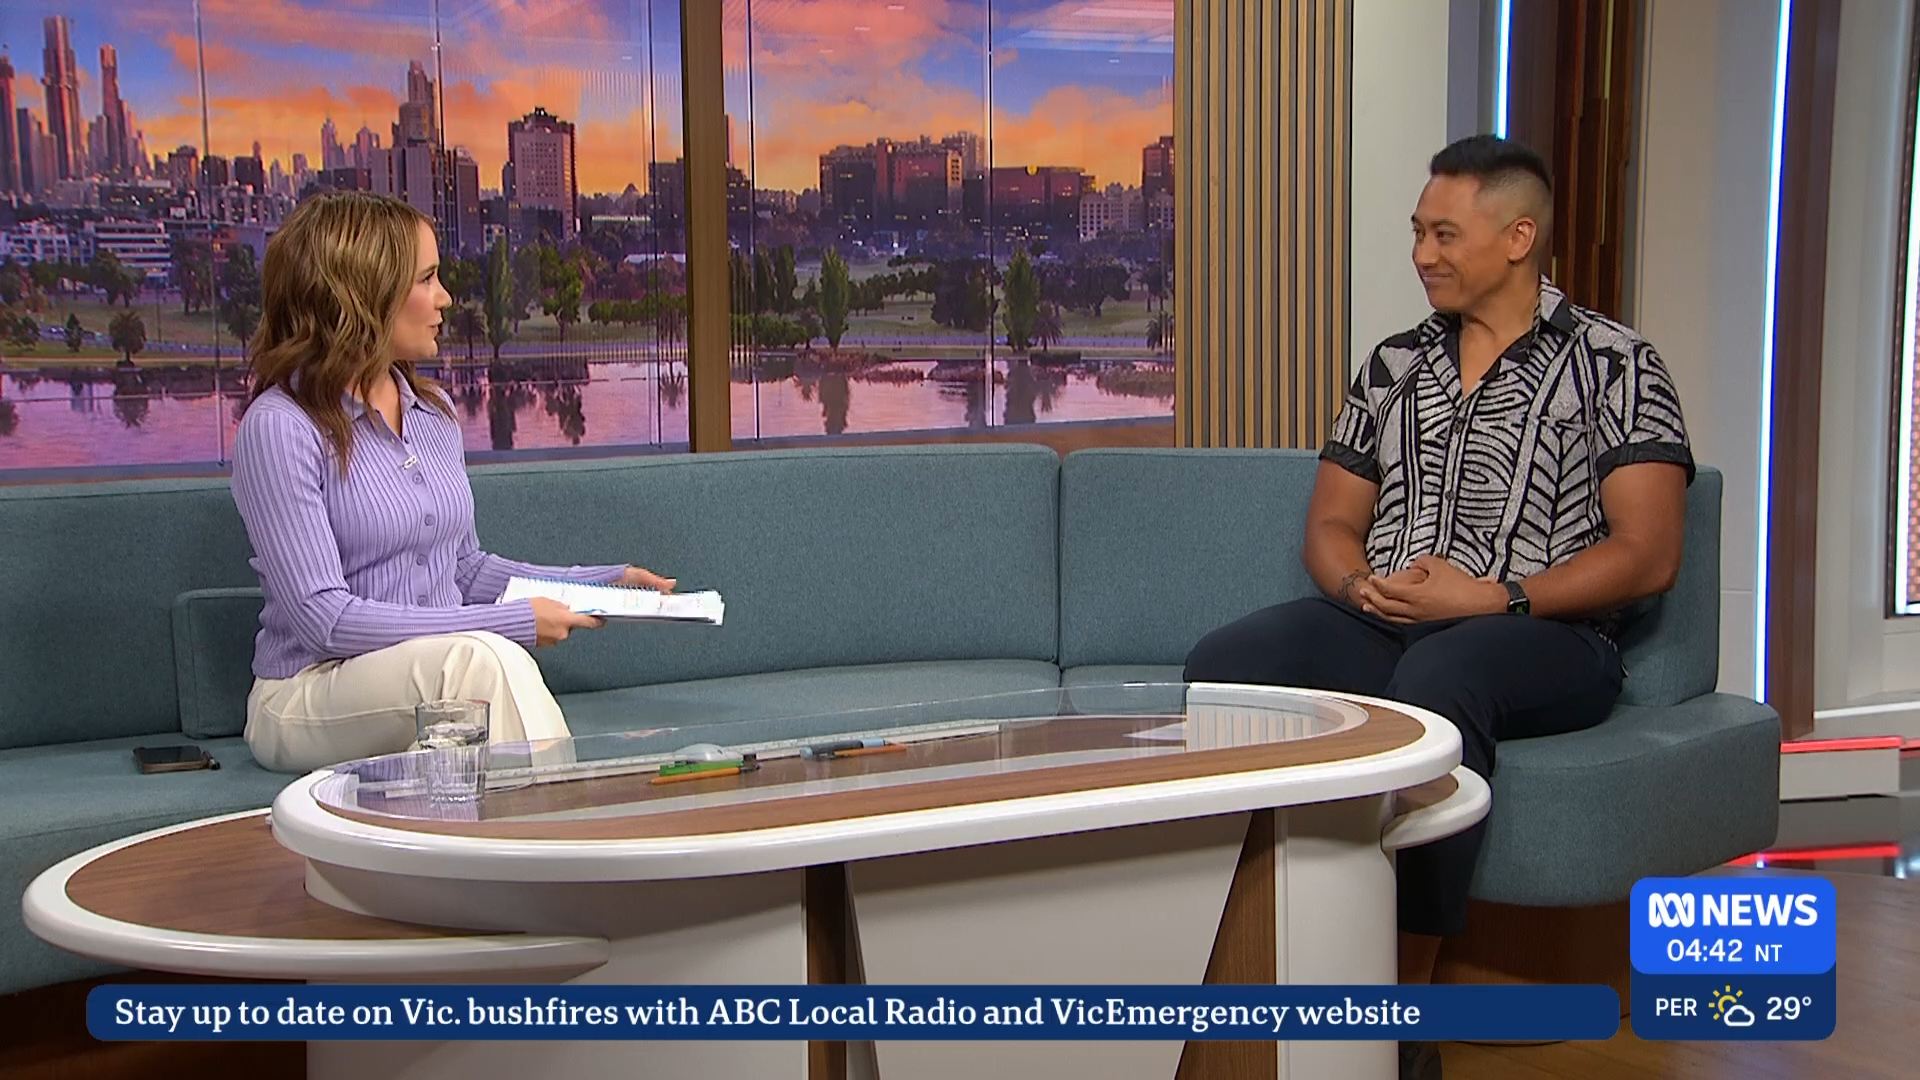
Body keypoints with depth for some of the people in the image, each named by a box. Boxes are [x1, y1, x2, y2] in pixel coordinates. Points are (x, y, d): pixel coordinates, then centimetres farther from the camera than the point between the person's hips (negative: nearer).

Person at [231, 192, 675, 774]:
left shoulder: (433, 410, 12)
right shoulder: (279, 427, -11)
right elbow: (324, 620, -17)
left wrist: (604, 580, 15)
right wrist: (514, 622, -19)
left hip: (438, 672, 6)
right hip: (310, 698, -5)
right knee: (481, 657, -34)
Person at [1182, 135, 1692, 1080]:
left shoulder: (1612, 363, 3)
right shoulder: (1395, 365, 19)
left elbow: (1647, 556, -5)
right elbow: (1330, 525, 19)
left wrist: (1493, 596, -17)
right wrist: (1362, 584, -5)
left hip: (1541, 639, -5)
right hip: (1384, 627, 5)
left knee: (1437, 676, -40)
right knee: (1225, 665, -24)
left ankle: (1405, 998, -31)